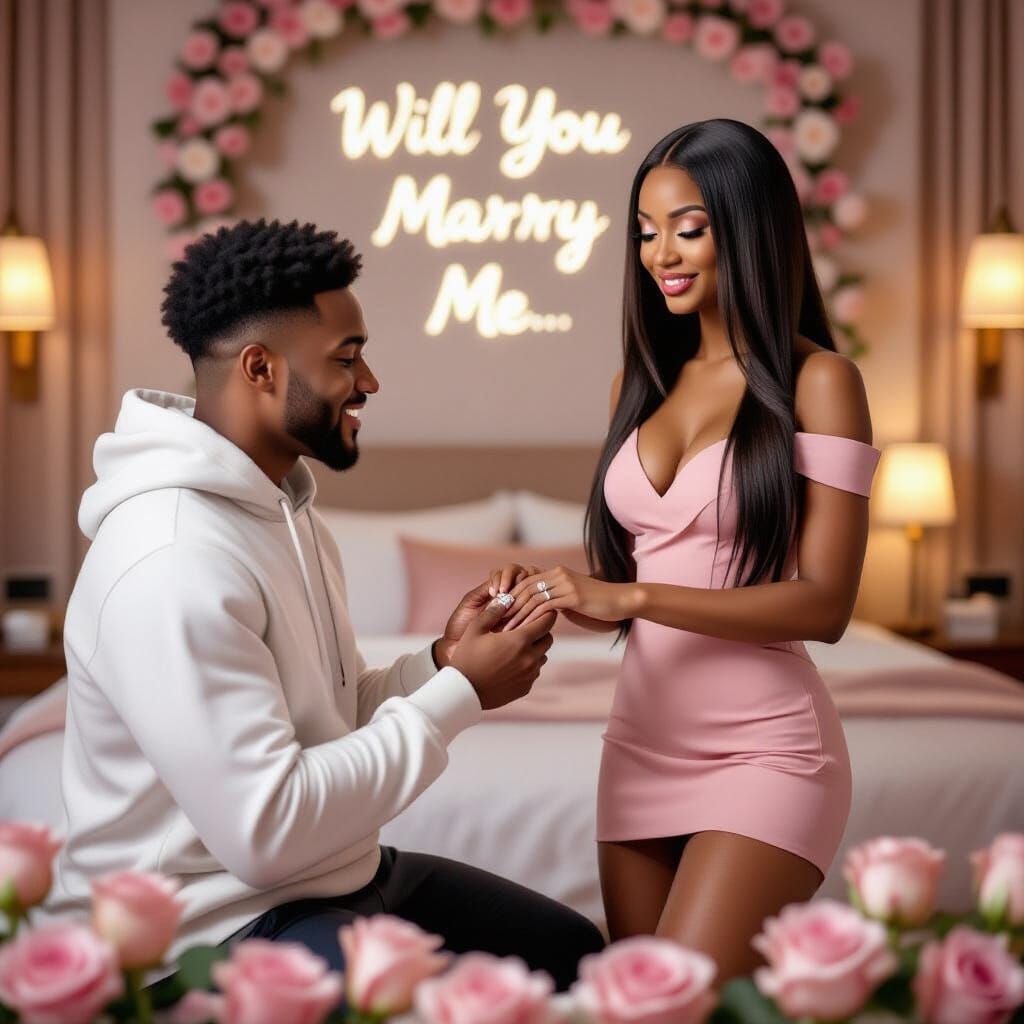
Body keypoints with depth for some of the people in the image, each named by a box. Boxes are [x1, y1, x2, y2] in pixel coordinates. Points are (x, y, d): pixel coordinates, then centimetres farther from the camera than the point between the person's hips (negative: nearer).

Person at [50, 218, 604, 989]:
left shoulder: (285, 508, 6)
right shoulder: (172, 560, -27)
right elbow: (266, 833, -30)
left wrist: (440, 664, -8)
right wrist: (460, 695, -22)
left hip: (342, 878, 10)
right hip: (219, 925, -10)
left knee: (570, 949, 19)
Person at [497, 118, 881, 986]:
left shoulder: (816, 380, -7)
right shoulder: (643, 382, 11)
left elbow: (825, 604, -14)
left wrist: (631, 595, -22)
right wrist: (553, 595, -7)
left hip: (763, 751, -6)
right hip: (642, 744, 6)